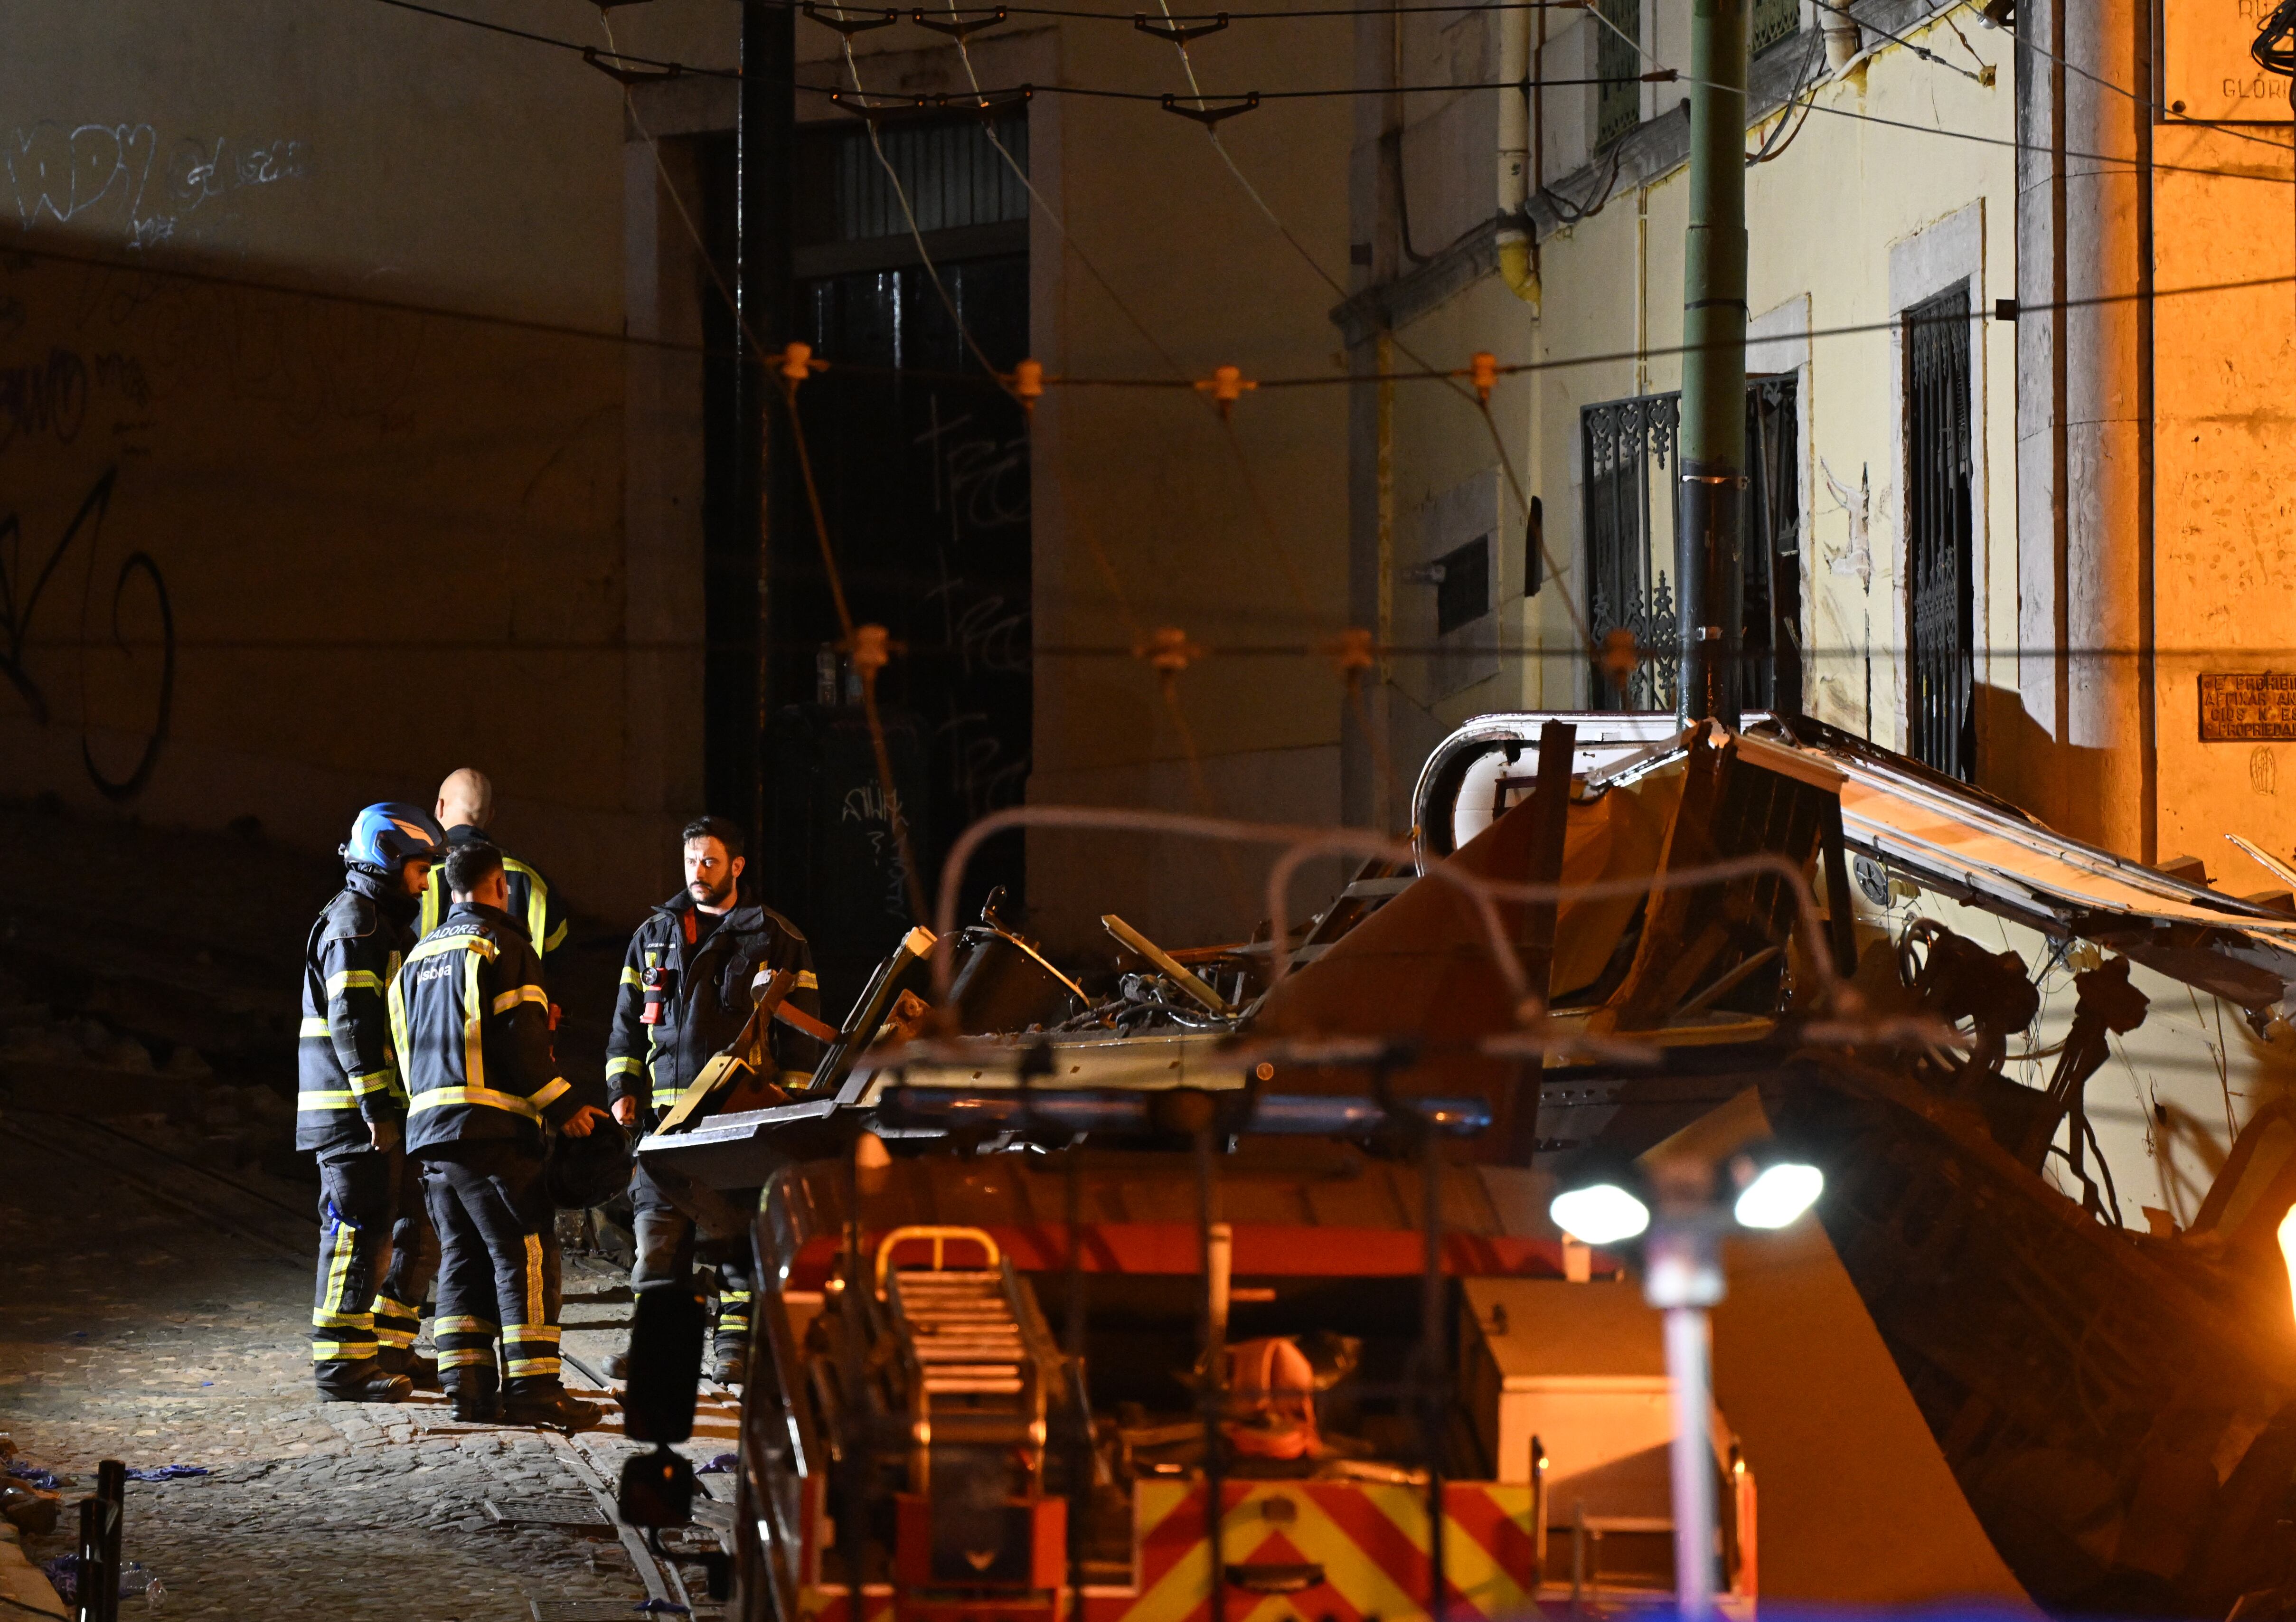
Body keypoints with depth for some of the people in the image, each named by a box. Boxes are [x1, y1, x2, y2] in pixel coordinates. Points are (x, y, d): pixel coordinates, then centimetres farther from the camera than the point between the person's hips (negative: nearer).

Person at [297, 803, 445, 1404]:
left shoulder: (385, 925, 21)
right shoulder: (353, 925, -12)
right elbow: (352, 1023, -20)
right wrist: (378, 1105, -24)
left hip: (383, 1111, 10)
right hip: (353, 1112, -10)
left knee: (418, 1228, 14)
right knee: (361, 1234, -7)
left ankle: (390, 1348, 23)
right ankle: (342, 1364, -3)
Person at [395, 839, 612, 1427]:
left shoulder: (419, 955, 21)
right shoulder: (501, 945, -4)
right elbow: (522, 1039, -13)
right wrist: (563, 1106, -9)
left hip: (427, 1128, 8)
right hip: (490, 1129, -8)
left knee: (463, 1255, 11)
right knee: (526, 1251, -7)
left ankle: (466, 1384, 6)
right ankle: (531, 1386, -13)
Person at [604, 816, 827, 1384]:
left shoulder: (777, 939, 7)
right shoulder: (654, 935, 16)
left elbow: (800, 1029, 6)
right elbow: (627, 1022, 21)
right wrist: (623, 1090, 10)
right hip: (667, 1109, 3)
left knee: (739, 1235, -1)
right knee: (656, 1229, -3)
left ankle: (735, 1346, 5)